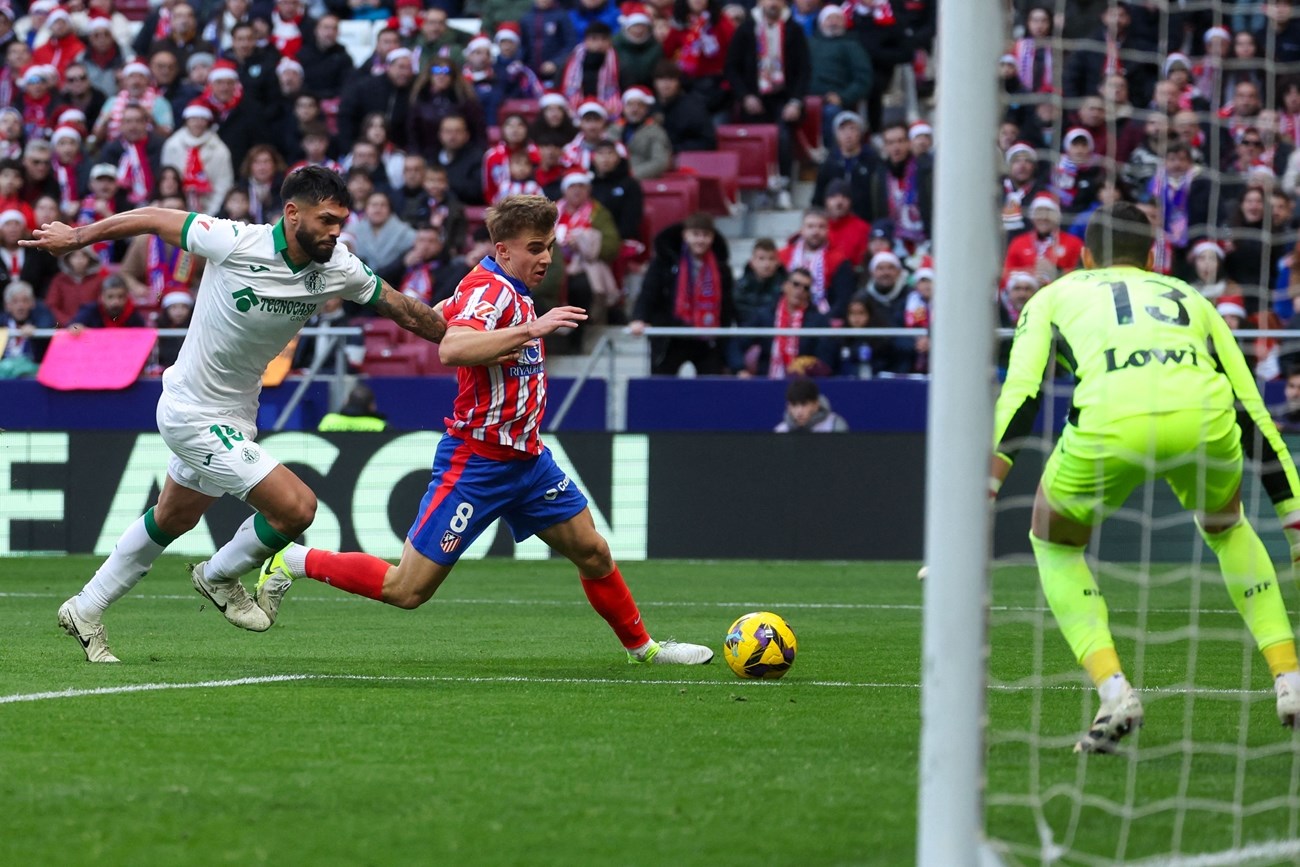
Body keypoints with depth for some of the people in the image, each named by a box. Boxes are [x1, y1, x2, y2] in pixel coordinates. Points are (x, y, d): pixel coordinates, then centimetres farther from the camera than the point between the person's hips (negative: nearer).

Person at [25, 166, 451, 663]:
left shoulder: (338, 269, -12)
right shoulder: (235, 244, -26)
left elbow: (405, 311, 2)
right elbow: (153, 220, -12)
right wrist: (75, 237, -1)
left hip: (236, 413, 7)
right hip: (193, 413, -7)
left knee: (173, 520, 25)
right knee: (296, 507, -16)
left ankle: (86, 611, 42)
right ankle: (219, 576, 12)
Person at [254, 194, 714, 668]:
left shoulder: (512, 290, 10)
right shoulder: (489, 288, -19)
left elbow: (439, 316, 29)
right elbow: (451, 349, -41)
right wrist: (531, 329, -43)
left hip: (527, 459, 9)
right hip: (477, 463, -9)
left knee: (593, 553, 12)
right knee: (407, 589, -6)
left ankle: (641, 646, 30)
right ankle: (295, 563, 9)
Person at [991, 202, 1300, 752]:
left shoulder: (1054, 297, 30)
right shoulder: (1189, 299, 35)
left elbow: (1019, 395, 12)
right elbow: (1254, 413, 32)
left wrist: (983, 494, 5)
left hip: (1109, 422, -3)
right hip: (1204, 419, 3)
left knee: (1054, 542, 27)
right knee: (1226, 527, 36)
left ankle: (1113, 688, 7)